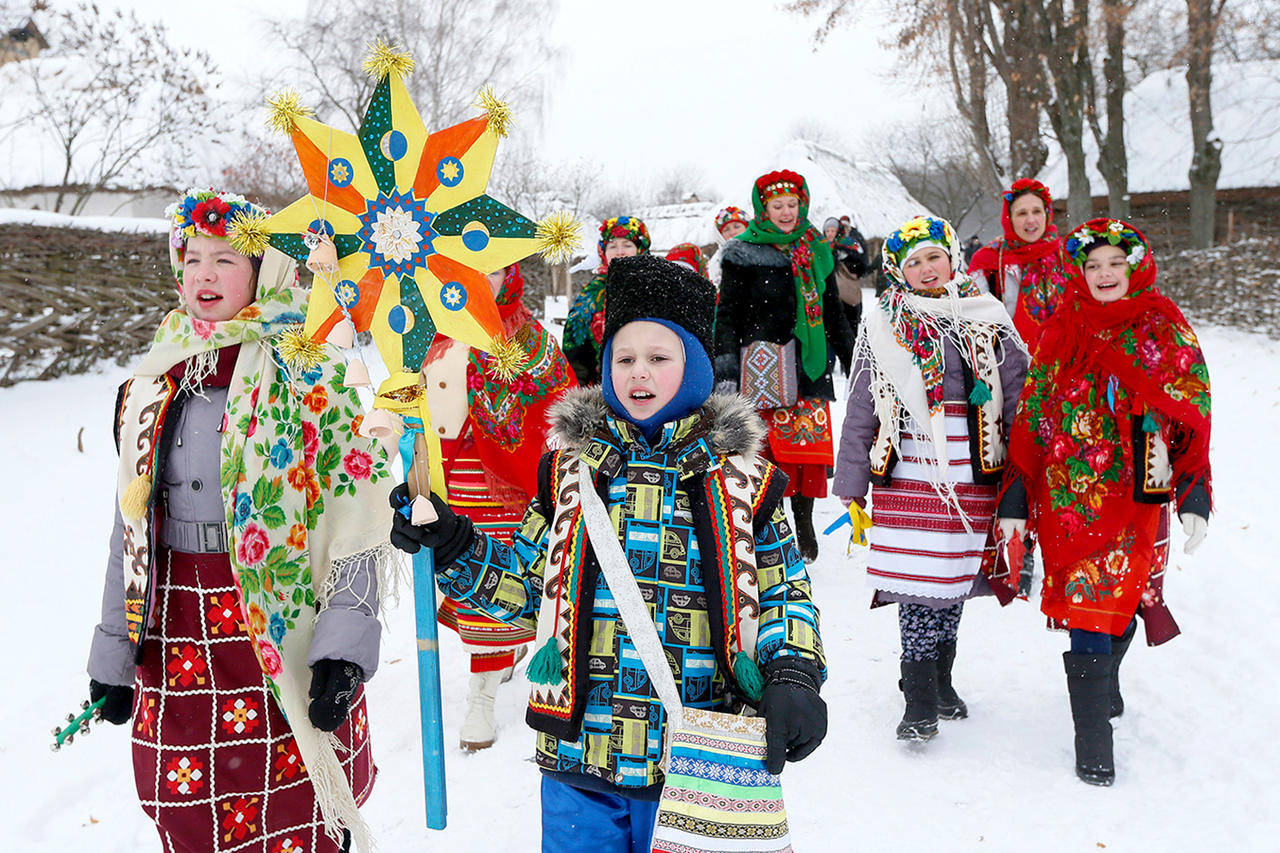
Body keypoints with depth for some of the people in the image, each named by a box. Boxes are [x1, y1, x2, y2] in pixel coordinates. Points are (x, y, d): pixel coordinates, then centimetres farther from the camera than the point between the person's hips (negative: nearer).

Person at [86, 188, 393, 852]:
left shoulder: (306, 375, -7)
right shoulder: (154, 382, 10)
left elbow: (357, 518, -10)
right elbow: (131, 523, 15)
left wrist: (343, 648, -17)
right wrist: (113, 655, 15)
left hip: (282, 637, -5)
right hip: (175, 642, 5)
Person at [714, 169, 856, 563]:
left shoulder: (816, 251, 13)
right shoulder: (743, 254, 0)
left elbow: (834, 313, 21)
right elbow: (727, 315, -1)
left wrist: (852, 362, 21)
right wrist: (727, 367, -11)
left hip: (809, 367, 4)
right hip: (761, 371, -4)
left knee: (810, 446, 0)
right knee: (763, 448, -6)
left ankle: (803, 523, 15)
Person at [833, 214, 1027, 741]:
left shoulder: (986, 319, 7)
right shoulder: (882, 325, 3)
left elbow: (1020, 398, 9)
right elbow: (859, 411, 4)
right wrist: (851, 488, 2)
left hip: (975, 476, 2)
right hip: (908, 475, -2)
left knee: (956, 577, 11)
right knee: (919, 581, -6)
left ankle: (940, 679, 30)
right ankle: (920, 702, 4)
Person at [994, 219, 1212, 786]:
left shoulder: (1165, 334, 2)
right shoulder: (1060, 334, 6)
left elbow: (1191, 421, 3)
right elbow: (1031, 418, 8)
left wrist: (1194, 497, -6)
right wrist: (1016, 500, 6)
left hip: (1135, 498, -1)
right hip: (1067, 498, 1)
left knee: (1111, 606, -2)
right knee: (1090, 608, 1)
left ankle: (1101, 689, 24)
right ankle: (1091, 741, 11)